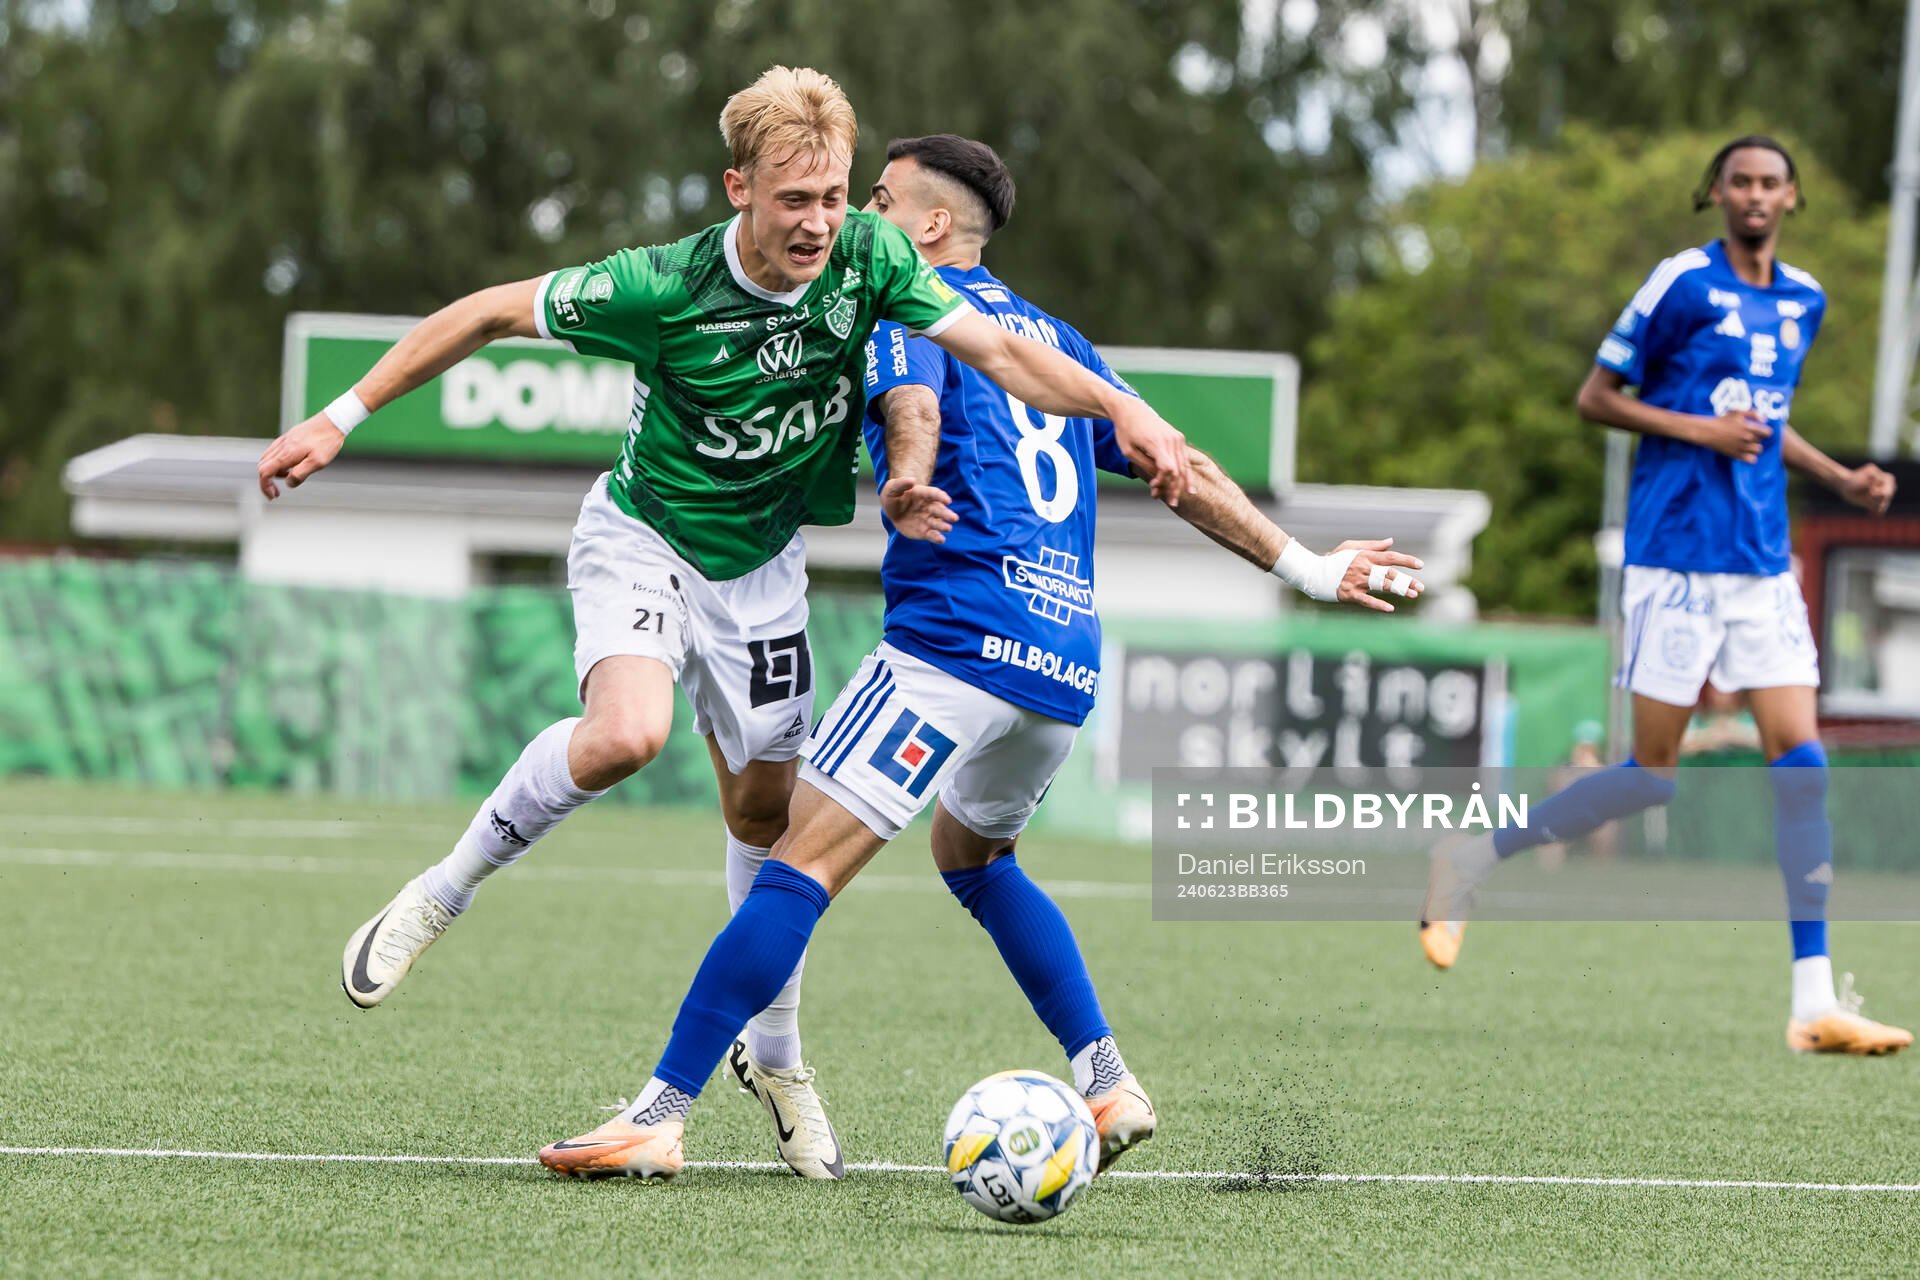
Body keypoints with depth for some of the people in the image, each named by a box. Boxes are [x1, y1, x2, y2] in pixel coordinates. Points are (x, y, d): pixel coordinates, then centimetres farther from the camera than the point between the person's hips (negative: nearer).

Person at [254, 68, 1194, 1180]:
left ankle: (777, 1054, 32)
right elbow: (491, 313, -17)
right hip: (645, 537, -4)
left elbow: (997, 349, -12)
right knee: (625, 733, -32)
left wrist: (1124, 410, -26)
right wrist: (343, 417, -16)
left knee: (766, 808, 11)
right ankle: (444, 893, -10)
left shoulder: (869, 257, -19)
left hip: (762, 563, 4)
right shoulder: (664, 289, -28)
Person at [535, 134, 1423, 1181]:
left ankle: (659, 1116, -19)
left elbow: (914, 408, -18)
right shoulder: (1050, 333, 25)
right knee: (971, 855, 30)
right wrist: (1304, 567, 31)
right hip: (1069, 656, 8)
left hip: (962, 634, -8)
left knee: (805, 857, -12)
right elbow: (1178, 467, 26)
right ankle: (1109, 1087, 21)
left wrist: (909, 493, -38)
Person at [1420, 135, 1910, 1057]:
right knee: (1654, 776, -5)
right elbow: (1595, 398, -3)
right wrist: (1699, 429, -15)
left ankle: (1815, 1003, -6)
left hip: (1763, 564, 6)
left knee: (1800, 759, -5)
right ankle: (1476, 860, 15)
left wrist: (1840, 479, 15)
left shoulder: (1803, 301, 13)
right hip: (1677, 556, -6)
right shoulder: (1683, 283, -7)